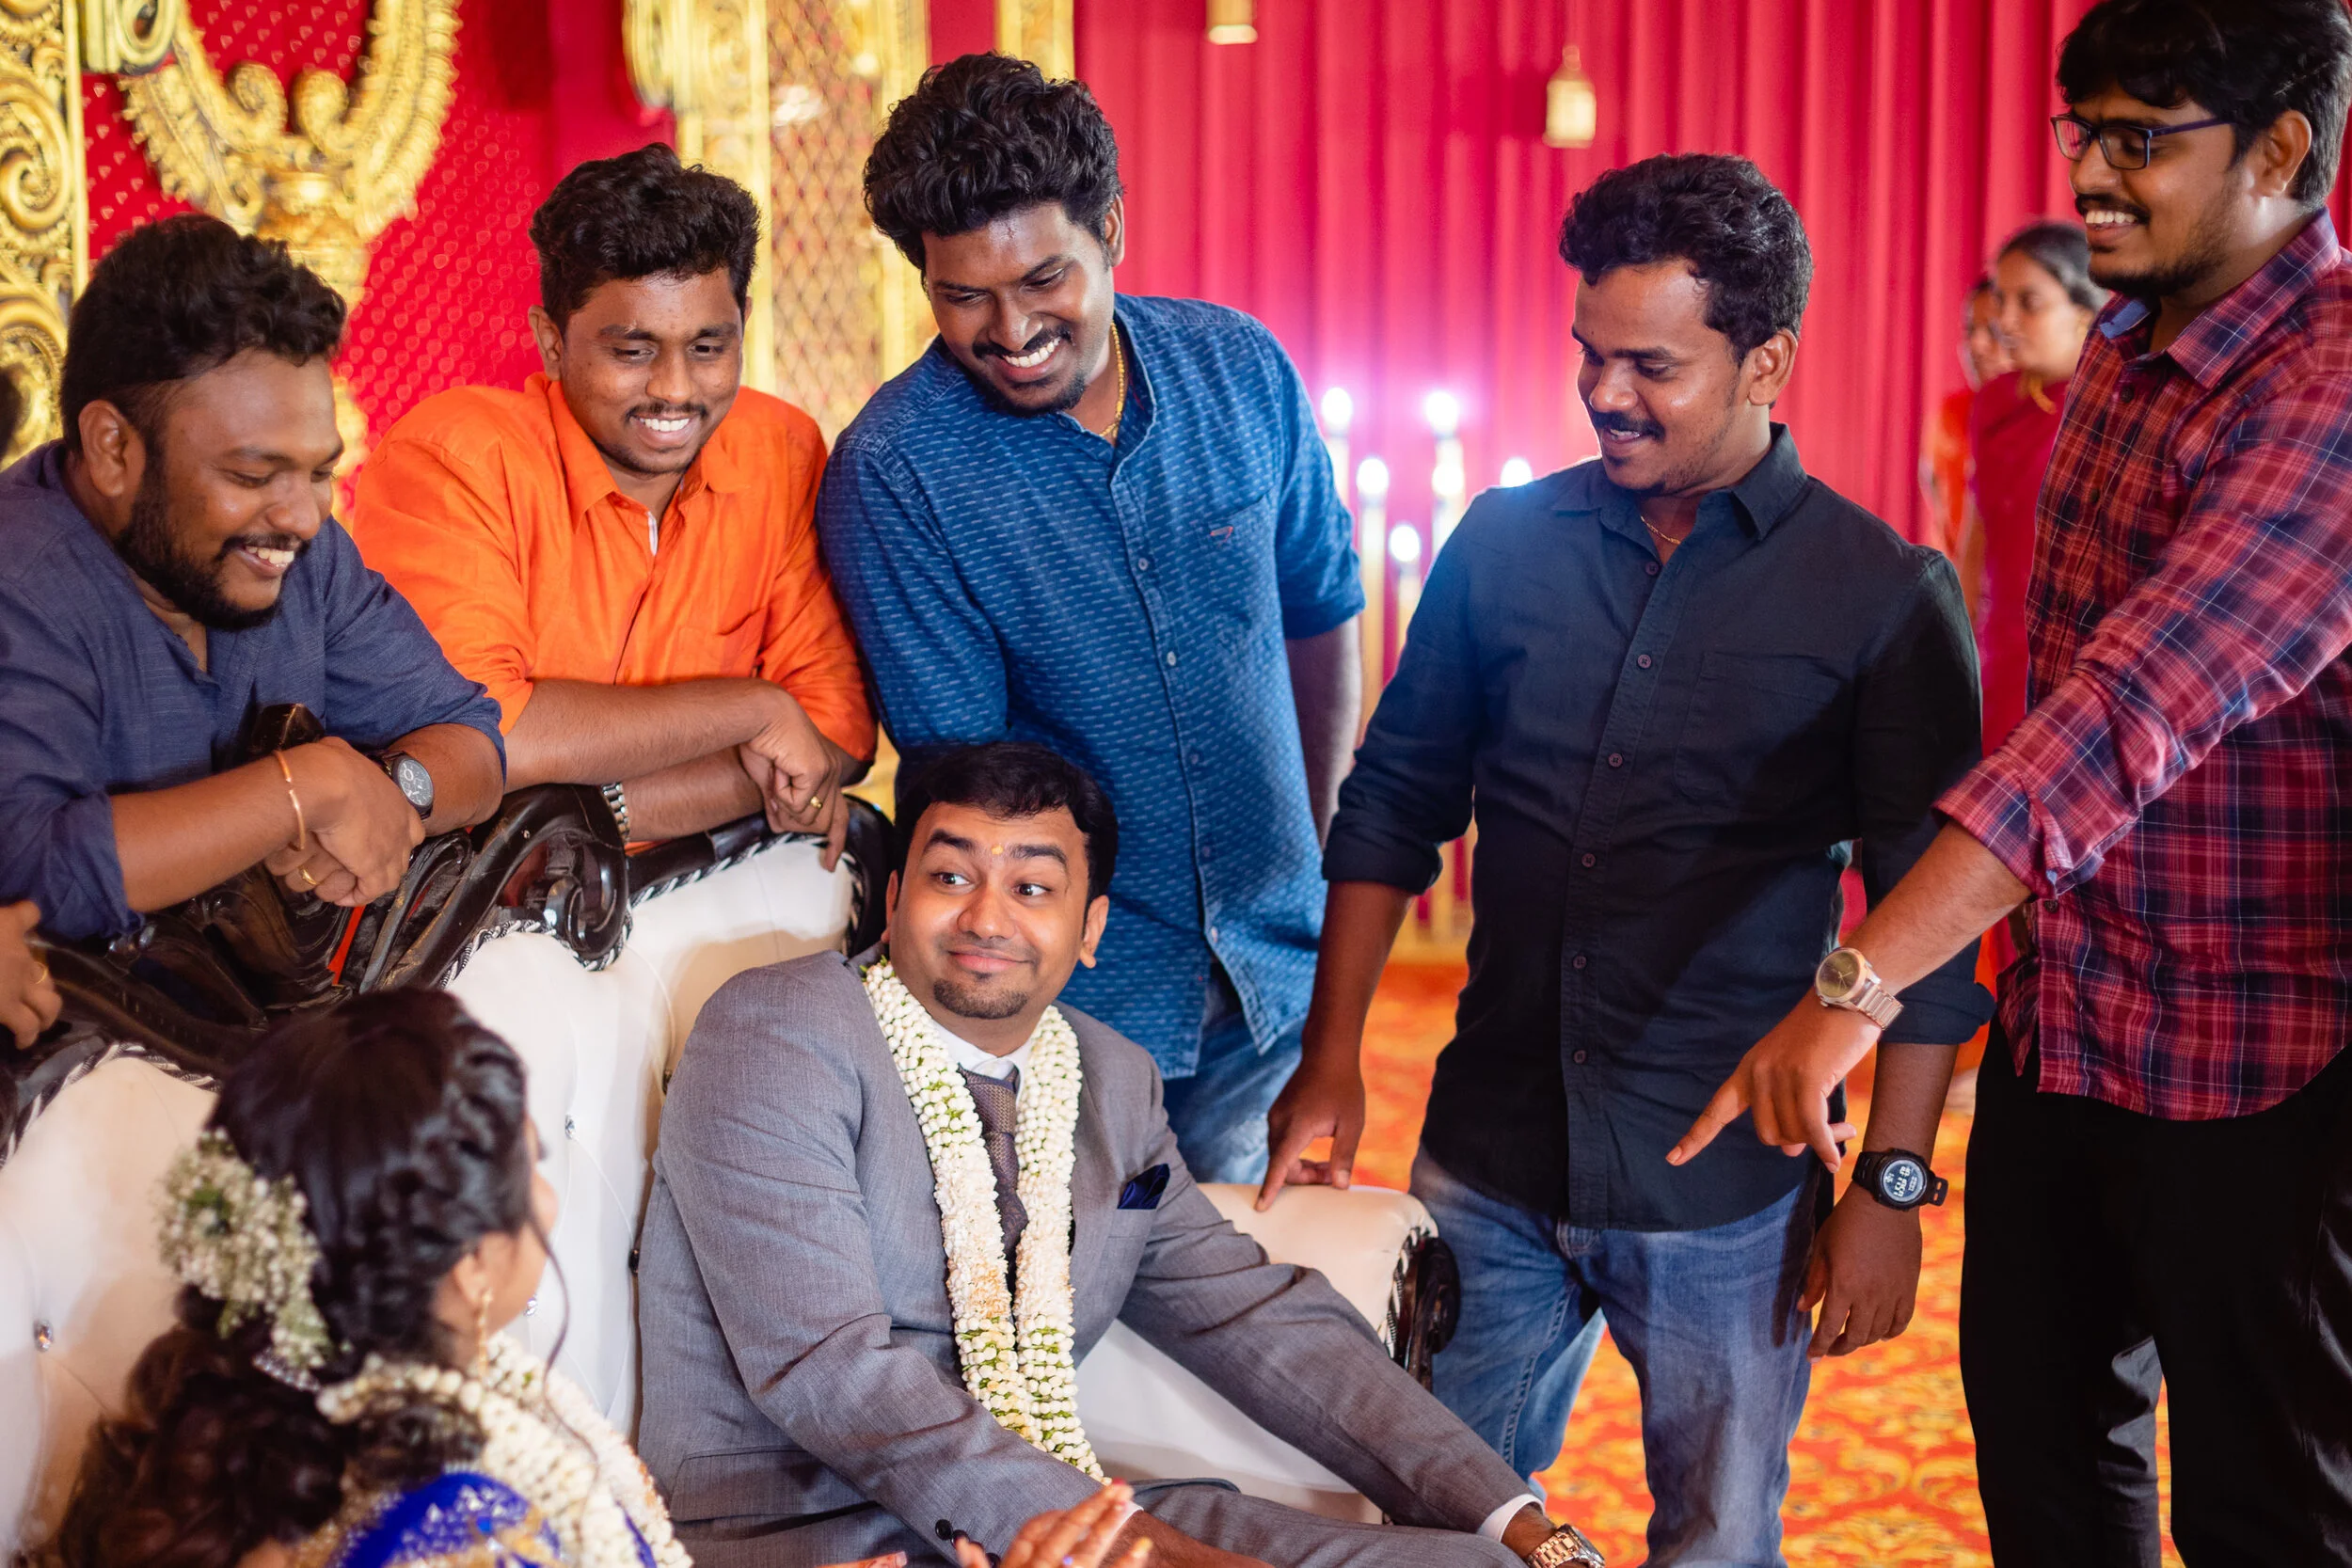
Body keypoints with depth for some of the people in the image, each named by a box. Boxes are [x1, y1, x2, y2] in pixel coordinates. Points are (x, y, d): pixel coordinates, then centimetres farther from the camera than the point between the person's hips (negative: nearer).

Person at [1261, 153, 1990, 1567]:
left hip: (1729, 1189, -3)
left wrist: (1891, 1186, -8)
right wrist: (1331, 1062, 5)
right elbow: (1396, 801, 9)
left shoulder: (1886, 595, -7)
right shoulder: (1505, 543, 3)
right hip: (1488, 1156, 3)